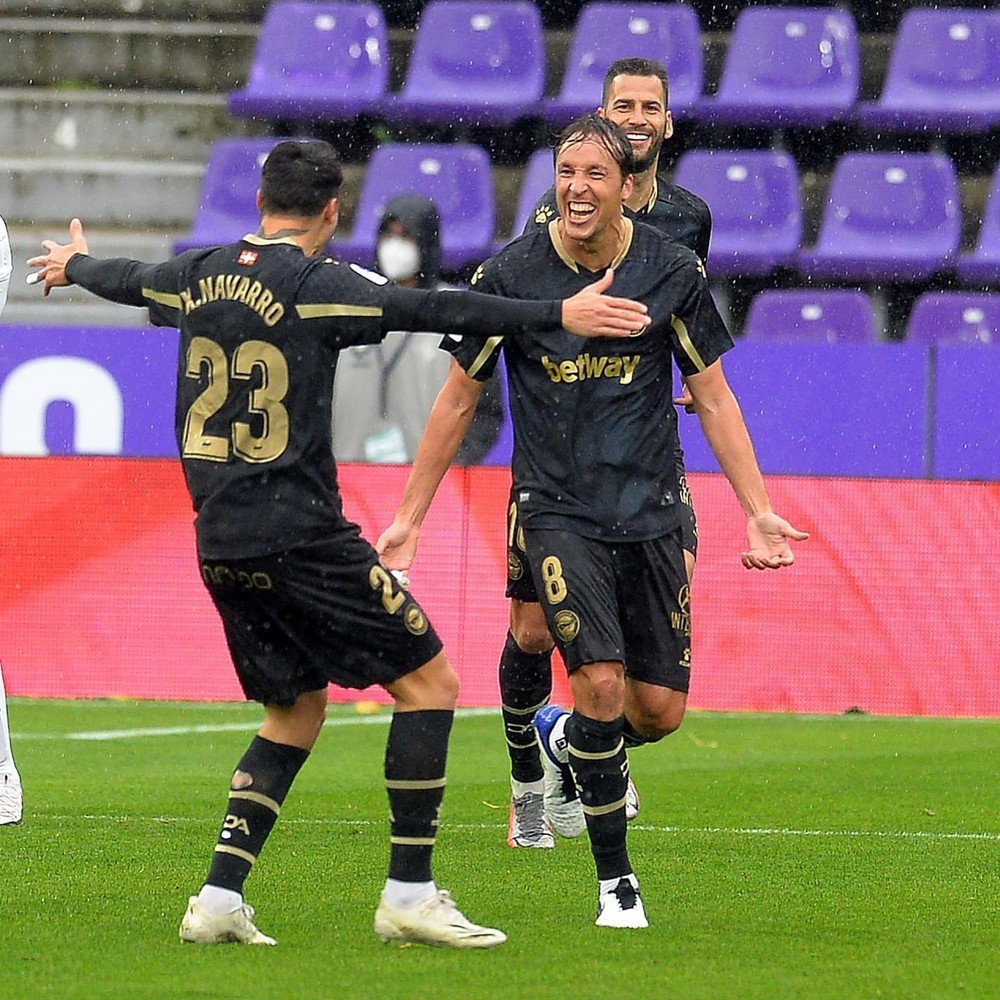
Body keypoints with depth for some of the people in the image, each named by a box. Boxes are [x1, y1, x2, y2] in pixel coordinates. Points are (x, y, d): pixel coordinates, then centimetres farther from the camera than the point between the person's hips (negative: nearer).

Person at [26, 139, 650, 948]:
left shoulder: (199, 274, 10)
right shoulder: (318, 285, -10)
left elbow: (127, 279, 31)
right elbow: (433, 310, -21)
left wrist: (74, 264, 54)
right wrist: (557, 315, -24)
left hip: (221, 544, 8)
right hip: (301, 539, -8)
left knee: (295, 708, 19)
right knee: (428, 682, 0)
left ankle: (220, 897, 8)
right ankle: (409, 894, -4)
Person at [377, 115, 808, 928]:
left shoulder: (672, 271, -3)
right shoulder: (510, 276, -6)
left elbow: (713, 398, 5)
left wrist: (758, 512, -1)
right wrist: (408, 517, 5)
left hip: (650, 512, 2)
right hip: (557, 511, -2)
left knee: (656, 704, 0)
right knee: (600, 682, -18)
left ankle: (577, 742, 37)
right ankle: (615, 877, -4)